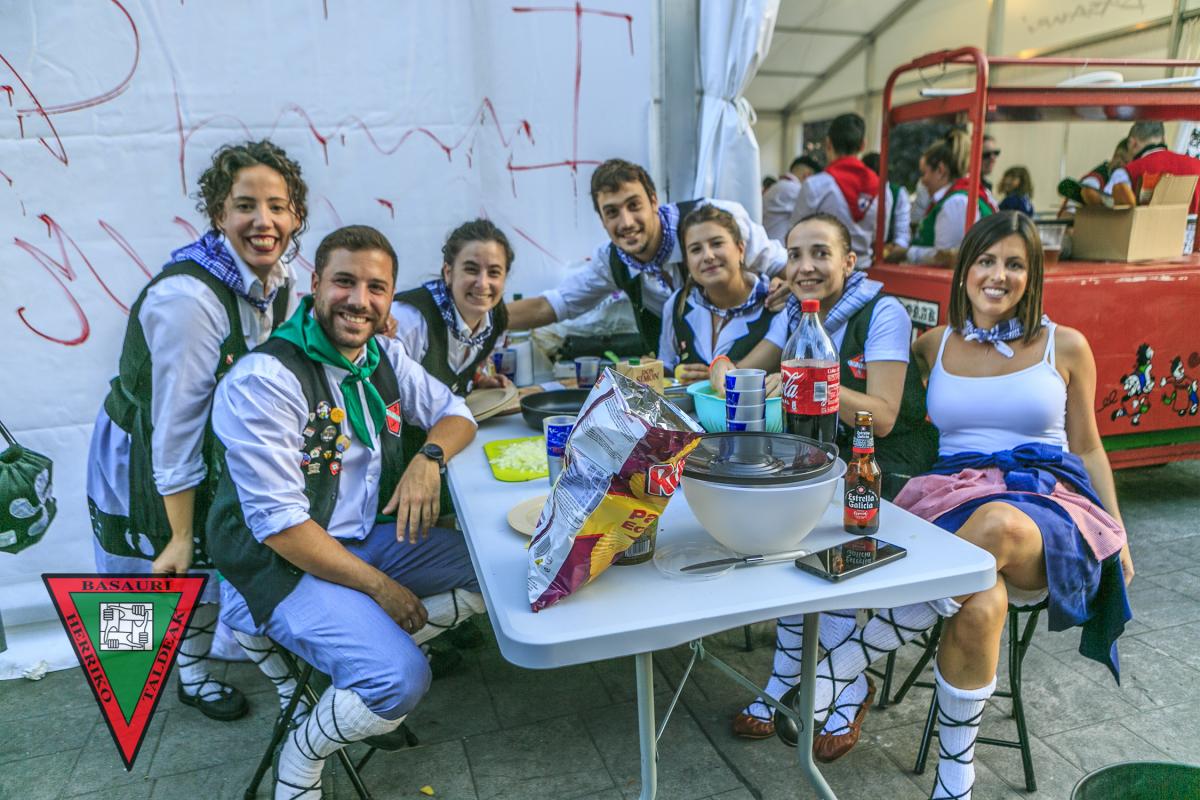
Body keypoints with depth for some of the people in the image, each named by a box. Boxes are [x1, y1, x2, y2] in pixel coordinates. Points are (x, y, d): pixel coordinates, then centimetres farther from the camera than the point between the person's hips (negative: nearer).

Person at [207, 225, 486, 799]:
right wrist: (380, 586, -18)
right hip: (284, 565, -7)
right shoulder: (264, 380, -19)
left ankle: (372, 649, -2)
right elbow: (279, 524, -21)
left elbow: (456, 413, 12)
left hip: (370, 538, 8)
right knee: (402, 680, -26)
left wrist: (429, 457, -12)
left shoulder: (384, 354, 3)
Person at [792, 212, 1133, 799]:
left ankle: (843, 664, -31)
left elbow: (1086, 447, 18)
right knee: (980, 605, -37)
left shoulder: (1065, 346, 13)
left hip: (1048, 510, 0)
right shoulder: (933, 346, 15)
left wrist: (1117, 534, 10)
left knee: (998, 528, -41)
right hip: (954, 500, 1)